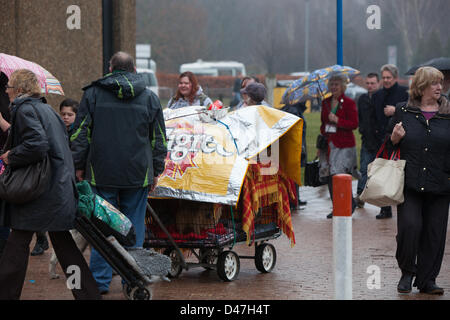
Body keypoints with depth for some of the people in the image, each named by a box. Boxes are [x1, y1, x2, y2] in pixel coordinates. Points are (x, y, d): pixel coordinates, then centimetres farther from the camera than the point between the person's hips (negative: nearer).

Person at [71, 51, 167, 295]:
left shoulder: (93, 94, 1)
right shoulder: (150, 98, 6)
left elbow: (80, 134, 1)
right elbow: (159, 140, 9)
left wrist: (79, 166, 8)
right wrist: (156, 171, 16)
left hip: (101, 173, -1)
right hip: (138, 174, 1)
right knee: (134, 227, 7)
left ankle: (100, 280, 4)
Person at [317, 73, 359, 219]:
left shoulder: (349, 103, -3)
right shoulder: (325, 103, 15)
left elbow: (354, 124, -9)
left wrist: (337, 120, -18)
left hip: (344, 145, -6)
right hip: (328, 145, 6)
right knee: (329, 177, 3)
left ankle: (350, 204, 5)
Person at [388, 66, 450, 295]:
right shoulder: (403, 112, 8)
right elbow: (390, 144, 17)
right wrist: (395, 138, -5)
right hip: (409, 183, -1)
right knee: (409, 225, -13)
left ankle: (427, 280, 12)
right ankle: (407, 272, 8)